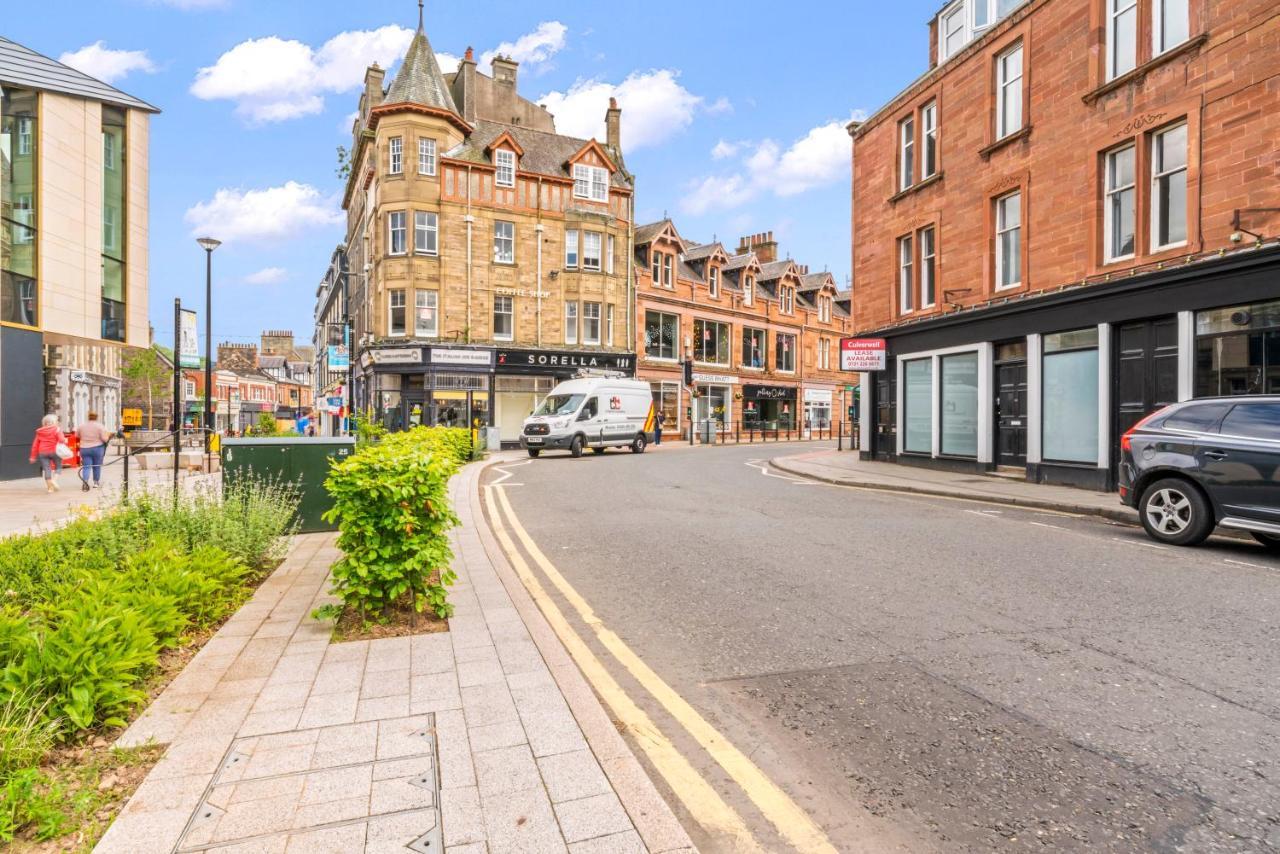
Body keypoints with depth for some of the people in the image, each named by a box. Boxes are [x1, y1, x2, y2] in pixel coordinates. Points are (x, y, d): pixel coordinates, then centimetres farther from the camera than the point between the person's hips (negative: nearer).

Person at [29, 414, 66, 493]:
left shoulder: (39, 432, 11)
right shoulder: (56, 429, -3)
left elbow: (35, 445, 13)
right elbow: (61, 440, -17)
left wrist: (33, 456, 18)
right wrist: (65, 440, 7)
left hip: (42, 453, 3)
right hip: (54, 451, -3)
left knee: (46, 469, 4)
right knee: (58, 467, 12)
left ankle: (49, 487, 4)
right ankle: (54, 480, -11)